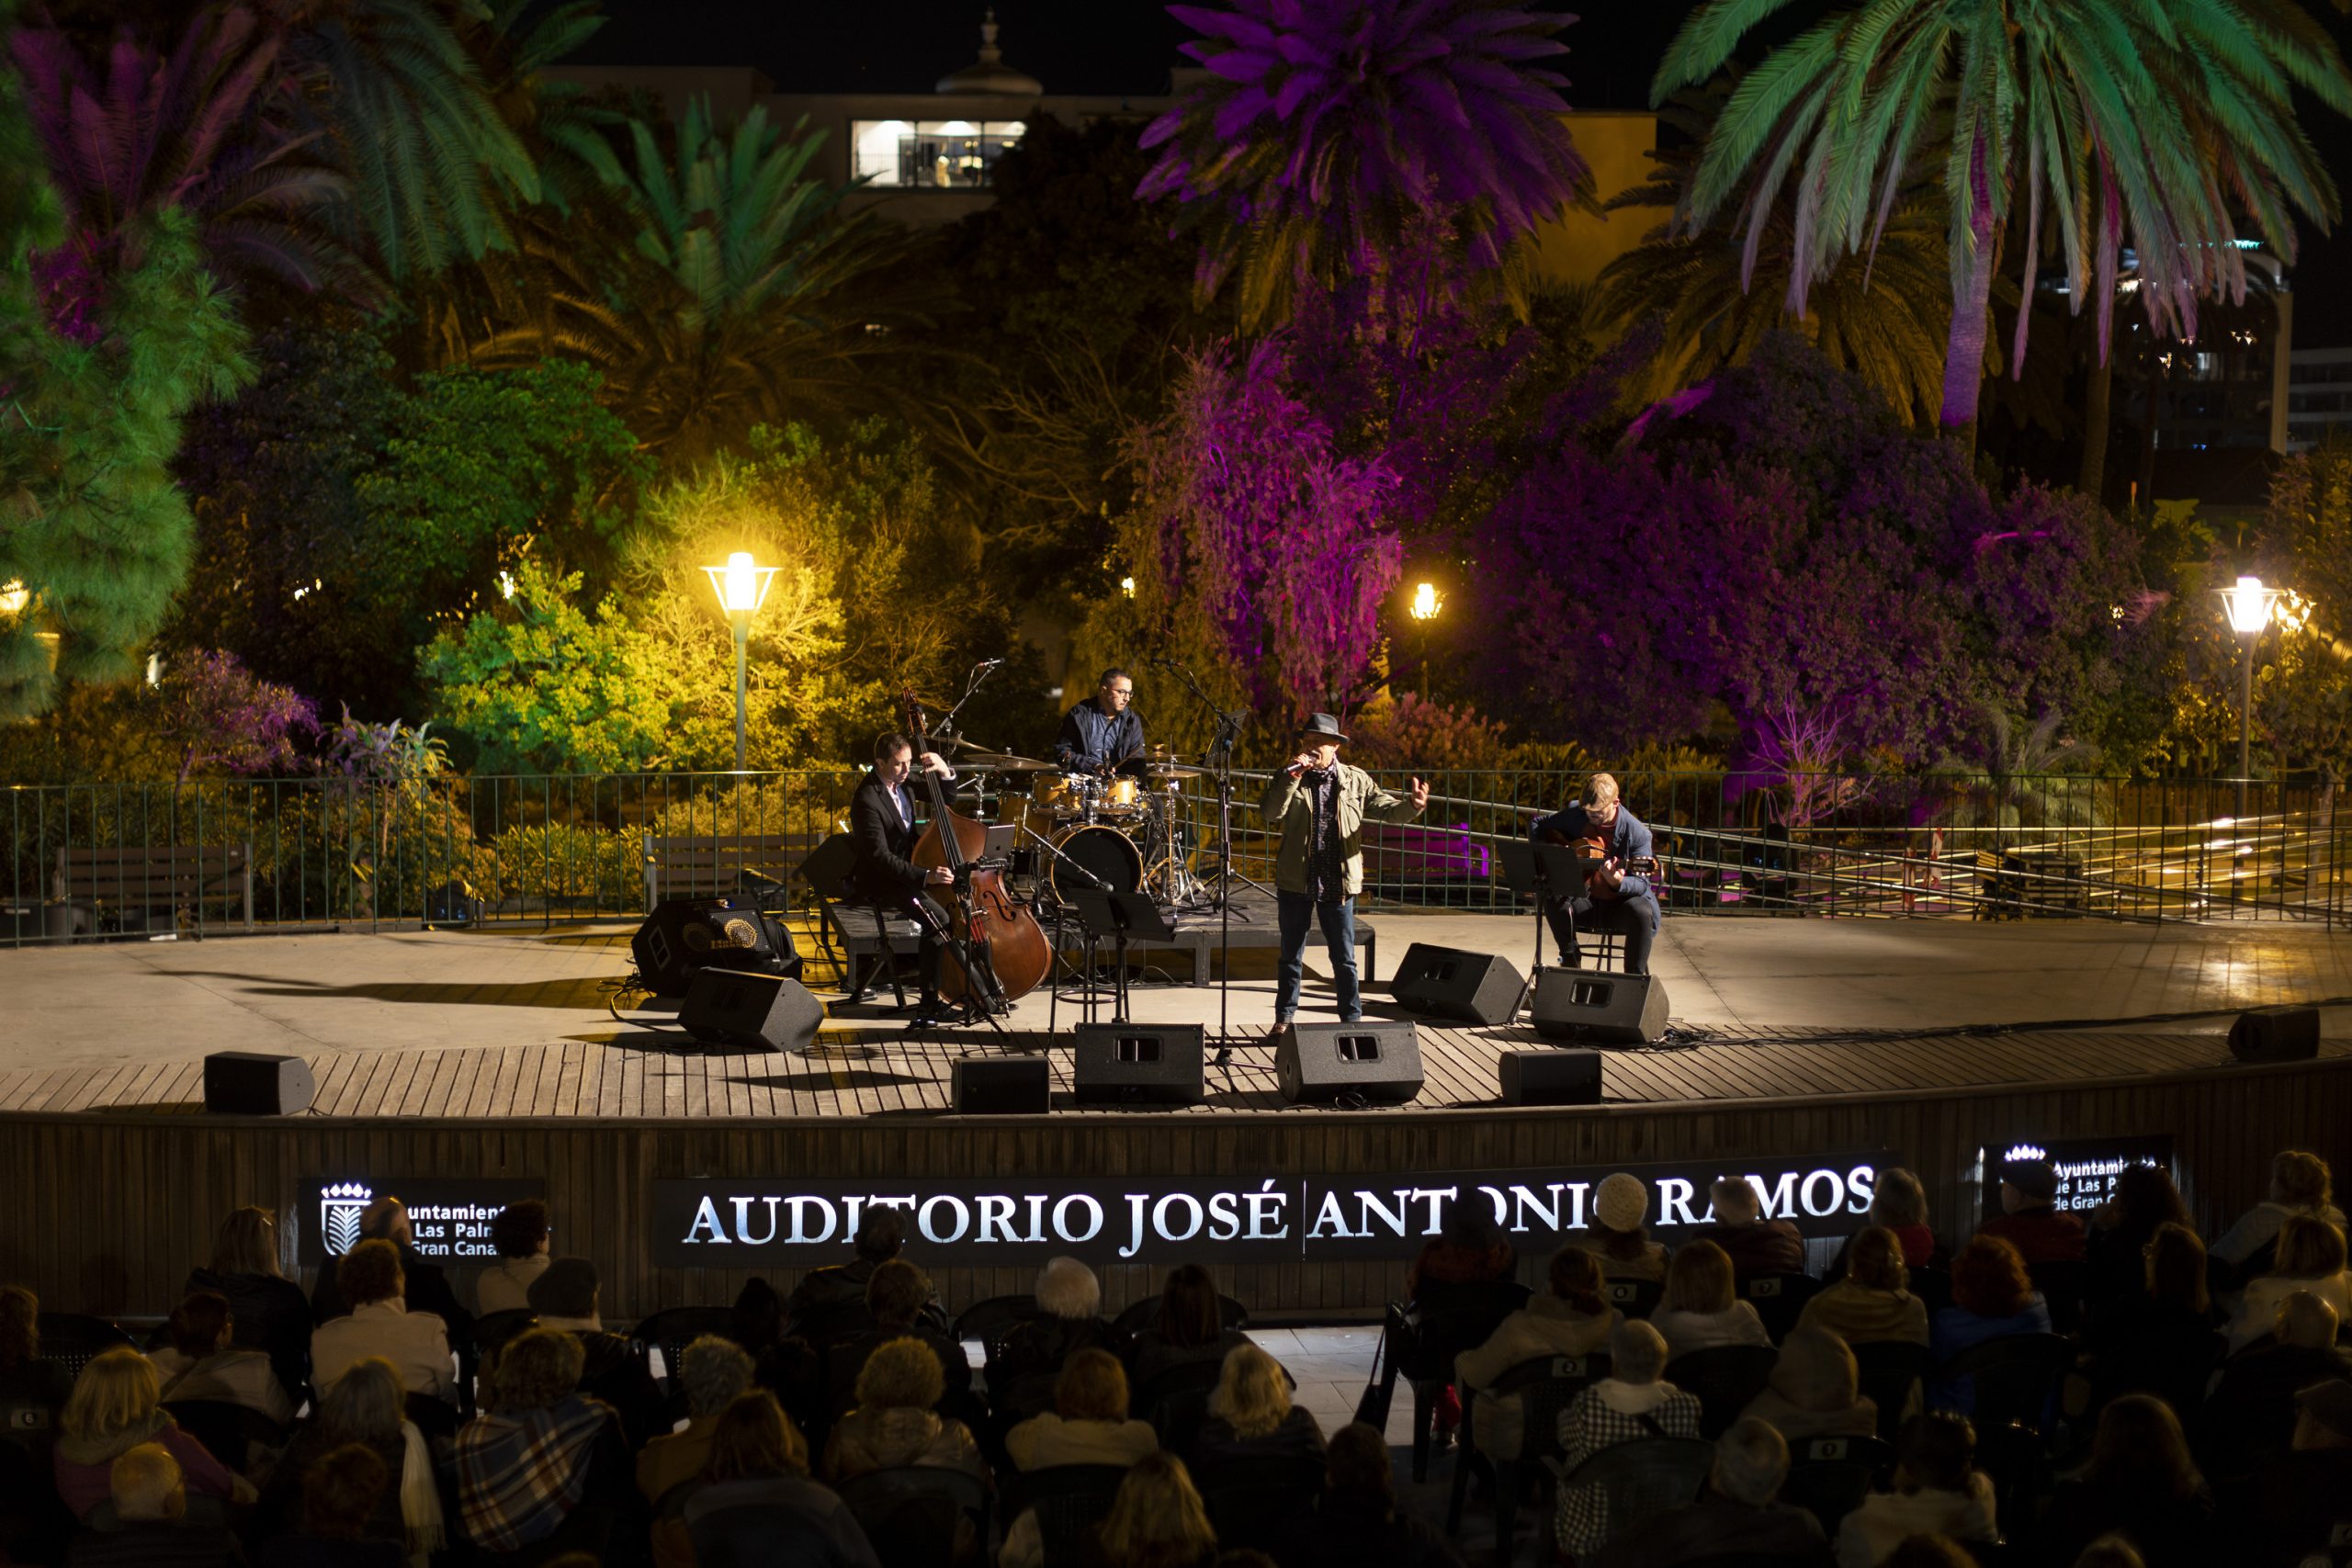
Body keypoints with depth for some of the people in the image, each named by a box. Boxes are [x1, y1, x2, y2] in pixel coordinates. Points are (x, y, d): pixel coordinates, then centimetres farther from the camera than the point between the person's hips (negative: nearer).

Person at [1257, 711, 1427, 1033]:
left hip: (1338, 885, 0)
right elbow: (1271, 814, -13)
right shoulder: (1289, 778, 1)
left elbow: (1386, 809, 2)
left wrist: (1412, 805, -19)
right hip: (1295, 883, 0)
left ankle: (1352, 1019, 12)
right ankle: (1284, 1017, 21)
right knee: (1291, 956, 11)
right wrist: (1292, 777, -23)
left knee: (1344, 959, 5)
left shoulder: (1355, 781, 3)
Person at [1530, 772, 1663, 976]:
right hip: (1585, 900, 3)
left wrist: (1618, 883, -36)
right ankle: (1571, 962, -6)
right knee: (1554, 901, -30)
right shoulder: (1575, 817, -2)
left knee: (1641, 912, -36)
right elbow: (1536, 825, 12)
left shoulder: (1636, 833, -12)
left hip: (1619, 904, -3)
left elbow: (1641, 884, -14)